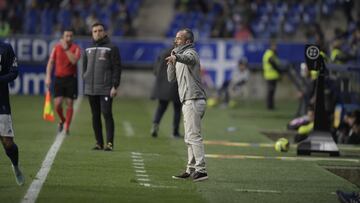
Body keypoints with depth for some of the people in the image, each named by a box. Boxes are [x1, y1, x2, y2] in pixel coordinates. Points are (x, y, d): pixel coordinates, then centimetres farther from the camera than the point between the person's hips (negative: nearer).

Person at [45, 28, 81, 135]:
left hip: (71, 78, -1)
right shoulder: (56, 47, 5)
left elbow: (74, 61, -19)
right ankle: (62, 120, 22)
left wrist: (66, 49, -20)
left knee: (69, 103, -1)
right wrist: (48, 77, -4)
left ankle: (67, 127, 7)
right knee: (58, 103, -6)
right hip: (59, 78, 1)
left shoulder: (75, 48, -2)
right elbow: (51, 62, 5)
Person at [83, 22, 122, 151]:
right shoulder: (88, 50, 15)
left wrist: (115, 86, -12)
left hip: (106, 89, -5)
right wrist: (85, 81, 10)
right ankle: (99, 142, 12)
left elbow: (117, 68, -5)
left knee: (107, 114, -10)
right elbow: (85, 67, 22)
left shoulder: (111, 48, -1)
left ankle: (109, 143, -10)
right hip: (91, 89, 5)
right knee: (95, 116, 7)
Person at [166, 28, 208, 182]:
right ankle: (191, 170, 17)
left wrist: (176, 57, -57)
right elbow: (171, 78, 21)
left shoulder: (190, 52, -8)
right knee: (189, 138, 12)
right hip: (188, 102, 10)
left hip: (193, 101, -10)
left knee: (194, 136, -14)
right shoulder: (180, 55, 23)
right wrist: (172, 62, 6)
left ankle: (201, 169, -17)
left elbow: (188, 58, -35)